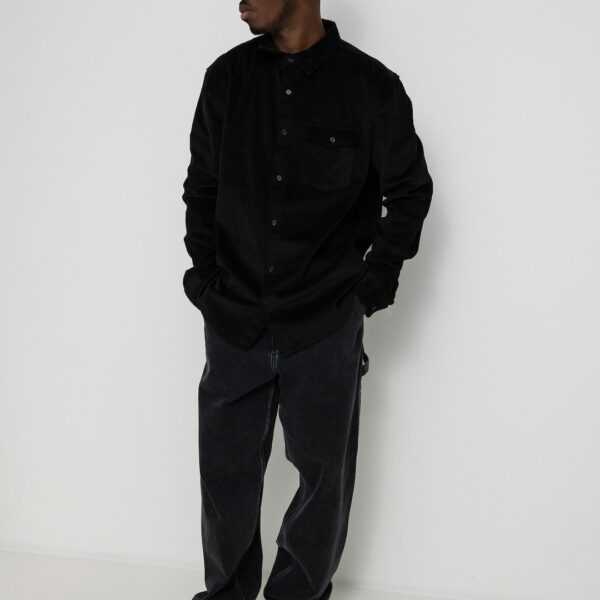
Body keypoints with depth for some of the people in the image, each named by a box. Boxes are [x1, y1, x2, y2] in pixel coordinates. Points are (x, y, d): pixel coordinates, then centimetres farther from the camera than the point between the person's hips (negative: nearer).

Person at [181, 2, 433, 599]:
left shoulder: (372, 87, -6)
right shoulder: (226, 77, 3)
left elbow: (410, 191, 4)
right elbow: (201, 187, 12)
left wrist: (375, 278, -4)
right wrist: (204, 275, 3)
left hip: (326, 329, -2)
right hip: (233, 324, 3)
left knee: (322, 472, 11)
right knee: (226, 472, 11)